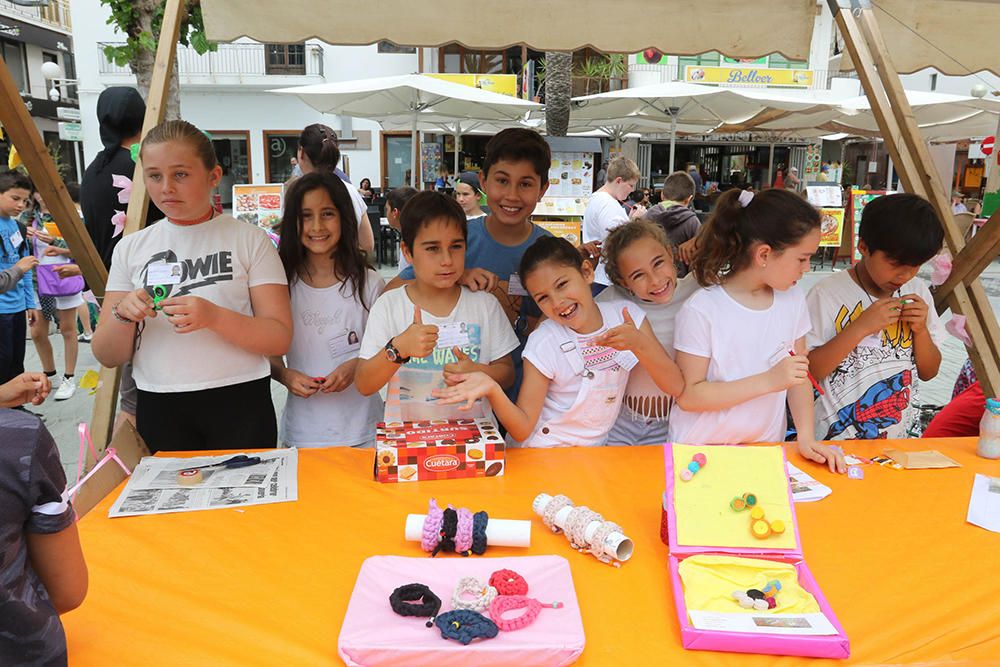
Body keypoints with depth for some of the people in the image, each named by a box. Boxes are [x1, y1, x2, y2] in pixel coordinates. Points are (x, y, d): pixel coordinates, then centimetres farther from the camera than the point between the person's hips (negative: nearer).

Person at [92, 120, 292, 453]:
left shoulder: (250, 239, -2)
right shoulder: (131, 248, 7)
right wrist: (122, 315, -13)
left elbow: (280, 338, -8)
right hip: (159, 410, 2)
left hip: (239, 404, -2)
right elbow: (108, 357, 7)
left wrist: (214, 316, -24)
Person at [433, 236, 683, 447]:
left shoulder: (626, 315, -6)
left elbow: (676, 387, -8)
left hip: (593, 450, 3)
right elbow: (522, 430, -13)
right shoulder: (543, 344, -14)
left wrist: (639, 344, -24)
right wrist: (492, 390, -32)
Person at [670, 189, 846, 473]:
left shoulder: (793, 300, 2)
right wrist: (768, 381, -20)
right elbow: (687, 396, -14)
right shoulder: (702, 310, -15)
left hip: (766, 447, 4)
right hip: (701, 449, -4)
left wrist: (806, 437, -2)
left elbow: (799, 375, 10)